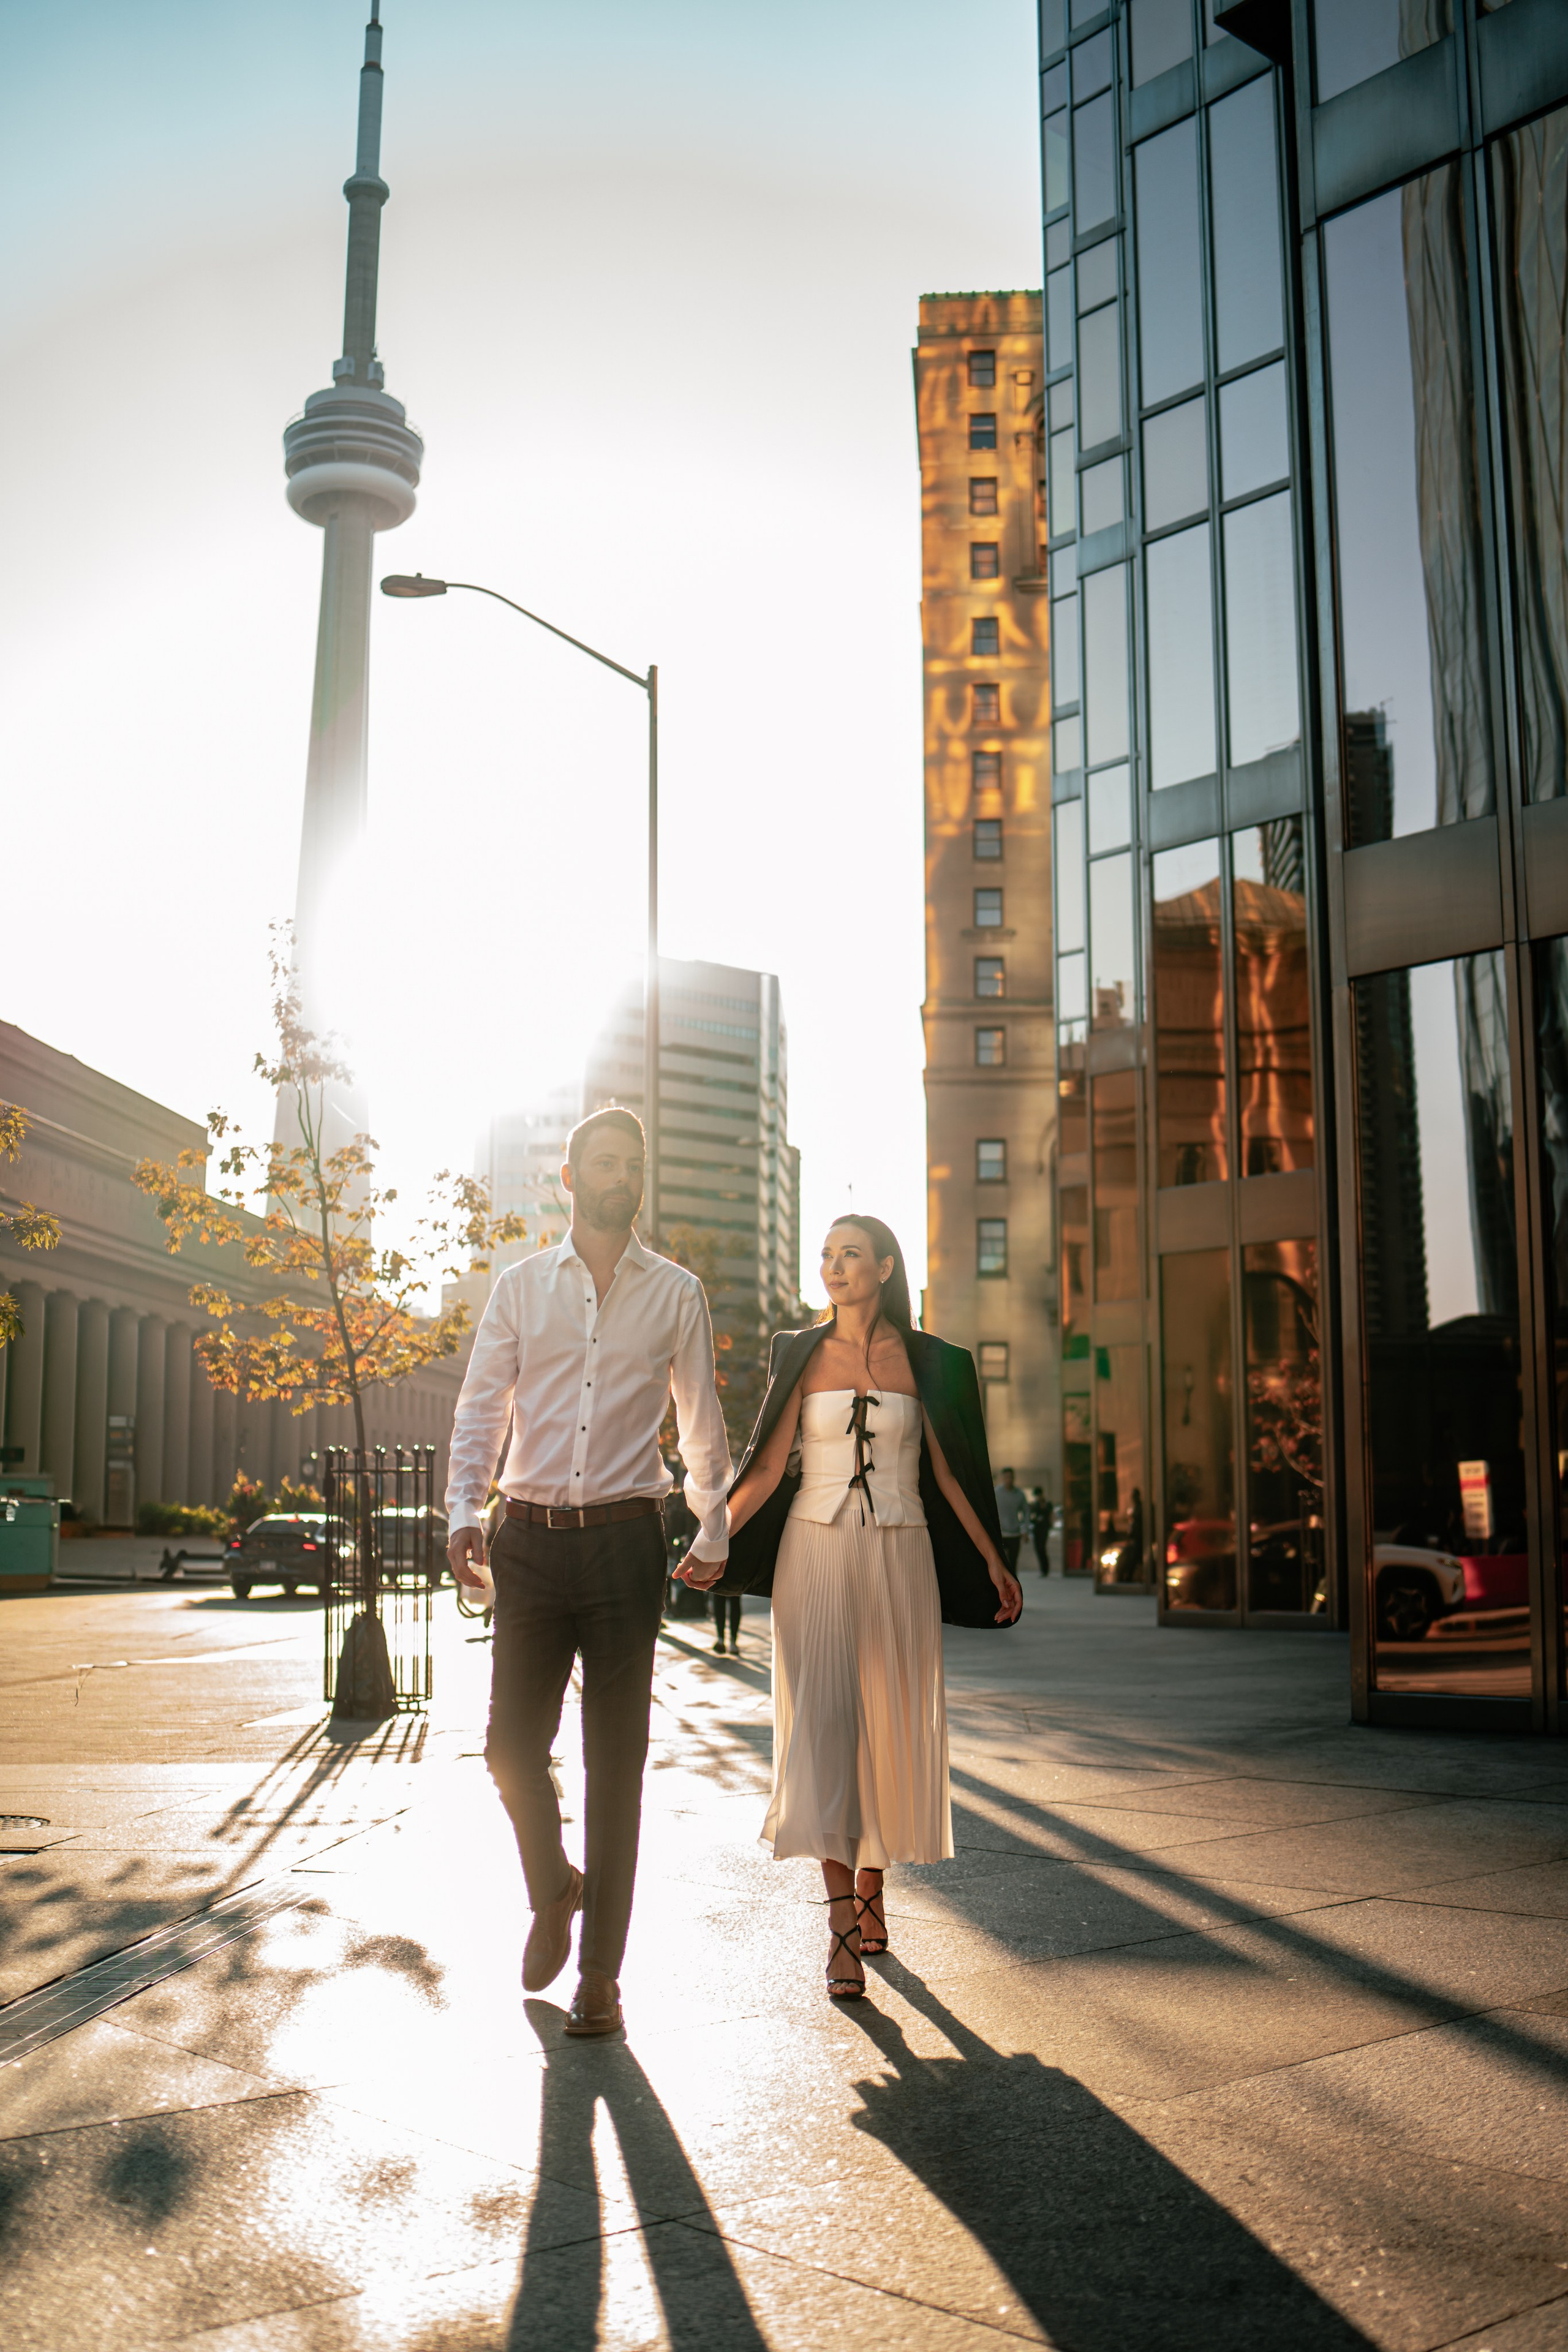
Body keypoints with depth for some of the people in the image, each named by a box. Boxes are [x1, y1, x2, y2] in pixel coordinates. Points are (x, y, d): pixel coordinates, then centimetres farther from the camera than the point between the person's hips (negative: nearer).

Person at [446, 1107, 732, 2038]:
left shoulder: (677, 1293, 7)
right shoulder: (522, 1287, 8)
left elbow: (702, 1425, 13)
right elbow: (481, 1409, 6)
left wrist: (714, 1533, 15)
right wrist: (464, 1512, -8)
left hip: (627, 1541, -1)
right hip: (533, 1540, 1)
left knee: (617, 1765, 3)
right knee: (512, 1747, 1)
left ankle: (601, 1974, 15)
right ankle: (554, 1889, 33)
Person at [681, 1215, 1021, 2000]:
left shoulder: (924, 1362, 4)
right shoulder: (801, 1355, 4)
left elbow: (948, 1469, 9)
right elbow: (768, 1466, 1)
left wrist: (992, 1560, 10)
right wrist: (714, 1544, -10)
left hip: (899, 1559, 1)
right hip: (816, 1553, -1)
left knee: (889, 1727, 6)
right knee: (822, 1722, -9)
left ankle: (870, 1890, 26)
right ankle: (843, 1928, -8)